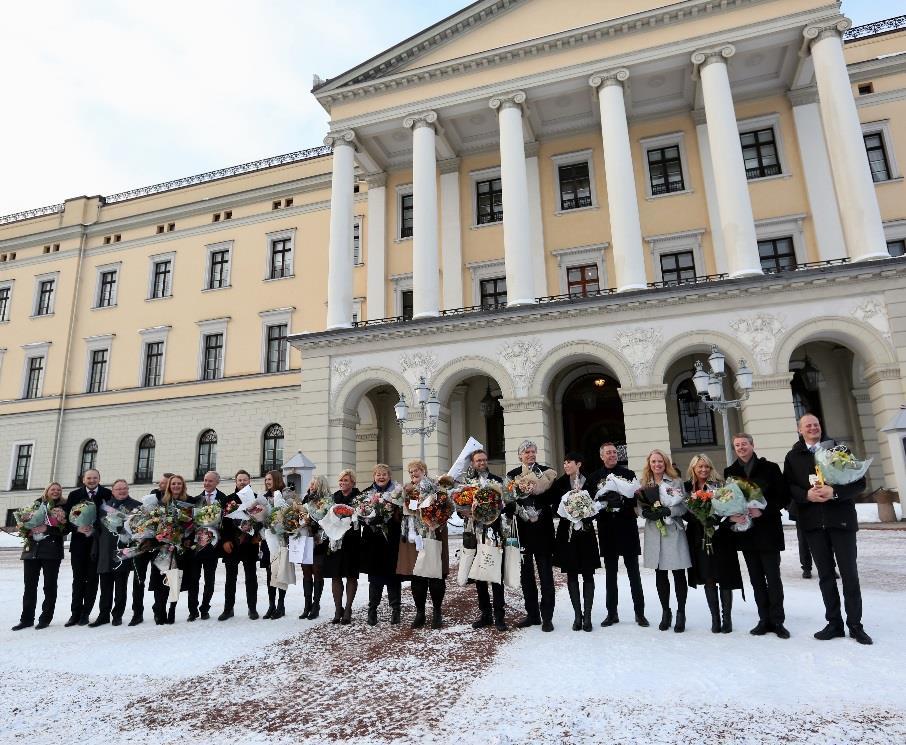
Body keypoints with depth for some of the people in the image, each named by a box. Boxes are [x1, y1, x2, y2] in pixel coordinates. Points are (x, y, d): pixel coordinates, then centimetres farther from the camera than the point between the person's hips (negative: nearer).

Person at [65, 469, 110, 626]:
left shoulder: (108, 494, -2)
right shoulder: (74, 495, 4)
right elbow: (67, 516, 1)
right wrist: (77, 528, -14)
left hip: (97, 542, -1)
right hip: (79, 542, 2)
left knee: (92, 578, 4)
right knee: (78, 578, 7)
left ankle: (85, 614, 12)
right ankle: (75, 614, 14)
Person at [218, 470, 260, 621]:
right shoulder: (228, 499, 6)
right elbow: (222, 521, 2)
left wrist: (258, 536, -10)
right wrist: (225, 540, -6)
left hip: (250, 543, -1)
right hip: (231, 544, 1)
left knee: (251, 577, 6)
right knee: (230, 577, 8)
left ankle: (252, 608, 14)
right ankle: (228, 608, 17)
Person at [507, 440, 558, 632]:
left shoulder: (547, 472, 3)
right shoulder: (512, 475, 7)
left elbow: (553, 497, -4)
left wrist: (536, 491, -19)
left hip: (543, 529, -2)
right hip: (522, 529, 2)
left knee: (546, 573, 1)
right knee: (526, 573, 9)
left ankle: (547, 616, 10)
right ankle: (532, 614, 21)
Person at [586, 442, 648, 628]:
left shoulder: (629, 474, 4)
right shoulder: (594, 478, 6)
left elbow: (635, 499, -4)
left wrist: (621, 502, -21)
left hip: (627, 528, -1)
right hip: (607, 530, 1)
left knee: (634, 572, 5)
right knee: (610, 573, 8)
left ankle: (639, 612, 13)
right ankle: (612, 613, 16)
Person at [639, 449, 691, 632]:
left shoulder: (676, 481, 2)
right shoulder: (644, 484, 10)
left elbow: (684, 506, -4)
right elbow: (640, 508, 8)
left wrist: (668, 511, -19)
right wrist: (647, 513, -13)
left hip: (674, 532, -2)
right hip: (654, 533, 3)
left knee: (679, 574, 1)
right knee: (660, 575, 9)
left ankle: (681, 613, 14)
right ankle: (665, 612, 22)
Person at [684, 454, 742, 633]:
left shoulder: (719, 486, -3)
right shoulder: (687, 488, 4)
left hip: (720, 539, -2)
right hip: (699, 540, 2)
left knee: (724, 579, 4)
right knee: (708, 580, 7)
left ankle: (727, 618, 16)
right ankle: (715, 618, 17)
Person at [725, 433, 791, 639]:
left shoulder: (770, 468, -3)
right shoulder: (730, 472, 6)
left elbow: (783, 497, -5)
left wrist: (763, 511, -17)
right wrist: (732, 515, -12)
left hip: (768, 530, -3)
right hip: (745, 531, 3)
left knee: (773, 577, 1)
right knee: (756, 579, 9)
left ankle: (777, 621, 12)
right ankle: (764, 619, 18)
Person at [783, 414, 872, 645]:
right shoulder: (793, 457, 7)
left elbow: (859, 483, -2)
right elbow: (789, 487, 2)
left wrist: (834, 492, -17)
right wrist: (807, 495, -18)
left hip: (841, 519, -1)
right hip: (813, 522, 2)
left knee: (849, 574, 3)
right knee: (825, 575, 9)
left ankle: (855, 625, 15)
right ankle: (834, 623, 18)